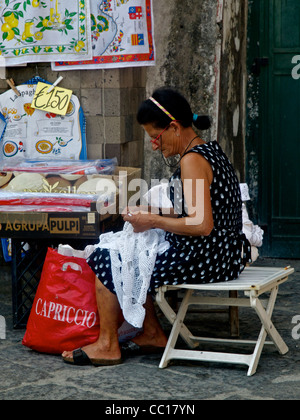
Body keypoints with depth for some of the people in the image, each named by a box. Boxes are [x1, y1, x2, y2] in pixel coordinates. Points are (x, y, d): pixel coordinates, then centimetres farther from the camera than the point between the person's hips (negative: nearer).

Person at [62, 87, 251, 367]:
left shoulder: (192, 160, -20)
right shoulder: (210, 150, 11)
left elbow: (202, 225, -27)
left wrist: (153, 222, -15)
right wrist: (158, 215, 10)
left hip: (202, 259, -10)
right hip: (225, 252, 10)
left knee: (106, 262, 1)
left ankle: (107, 345, 10)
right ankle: (152, 333, 23)